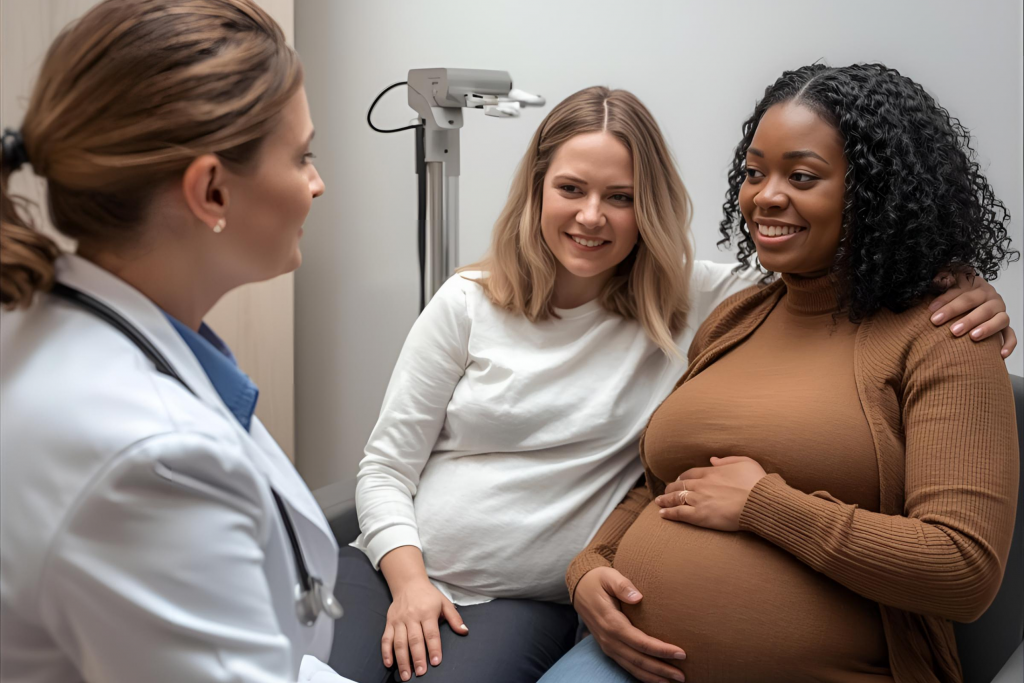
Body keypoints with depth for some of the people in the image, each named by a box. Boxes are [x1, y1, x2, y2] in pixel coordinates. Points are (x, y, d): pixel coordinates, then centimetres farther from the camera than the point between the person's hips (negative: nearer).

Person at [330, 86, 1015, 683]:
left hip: (523, 605, -1)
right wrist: (408, 580, -11)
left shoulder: (690, 302, -3)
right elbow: (386, 467, 3)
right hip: (393, 569, 2)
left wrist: (966, 294, -21)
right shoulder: (468, 304, 0)